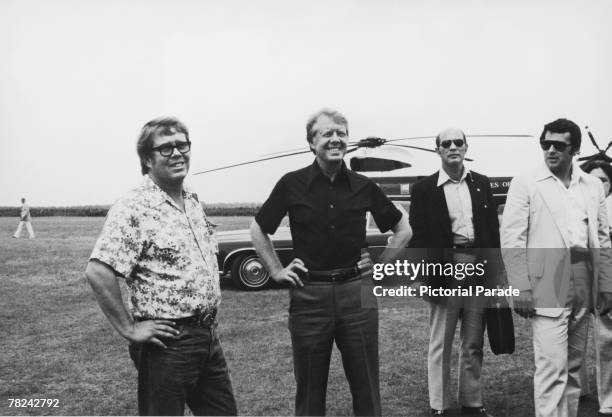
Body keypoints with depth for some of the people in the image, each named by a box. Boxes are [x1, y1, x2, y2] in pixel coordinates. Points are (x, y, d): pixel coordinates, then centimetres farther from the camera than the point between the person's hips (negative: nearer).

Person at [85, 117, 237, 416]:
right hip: (168, 342, -8)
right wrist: (129, 330, -19)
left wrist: (209, 323, 15)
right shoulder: (134, 209, -16)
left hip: (209, 337, 8)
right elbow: (98, 273, -24)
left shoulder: (193, 202, 10)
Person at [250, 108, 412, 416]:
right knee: (310, 389, 8)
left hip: (356, 292, 1)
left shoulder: (363, 186, 4)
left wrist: (382, 263, 7)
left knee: (365, 386, 8)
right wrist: (276, 271, 7)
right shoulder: (292, 184, 0)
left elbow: (403, 229, 16)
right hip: (309, 294, -1)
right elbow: (258, 230, 12)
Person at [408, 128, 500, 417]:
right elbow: (417, 237, -3)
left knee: (474, 344, 12)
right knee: (441, 344, 4)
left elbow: (493, 229, 10)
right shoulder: (424, 189, -1)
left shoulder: (481, 184, 10)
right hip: (445, 270, -3)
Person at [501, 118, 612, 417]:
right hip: (547, 284, -5)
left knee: (573, 365, 13)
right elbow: (511, 239, -7)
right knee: (552, 366, -8)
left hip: (585, 283, 5)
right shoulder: (525, 184, -2)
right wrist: (521, 289, -13)